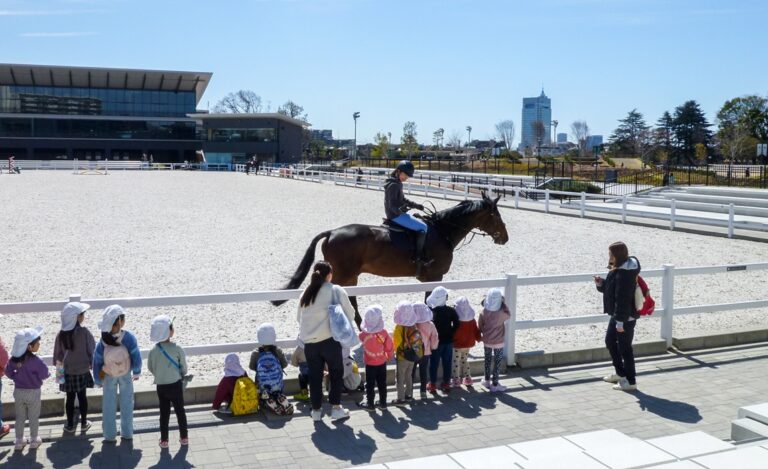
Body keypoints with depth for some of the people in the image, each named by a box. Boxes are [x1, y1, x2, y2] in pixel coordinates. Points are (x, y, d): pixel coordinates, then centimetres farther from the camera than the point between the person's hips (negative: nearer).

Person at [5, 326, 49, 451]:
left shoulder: (14, 358, -9)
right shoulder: (35, 360, -25)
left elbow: (8, 372, 0)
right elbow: (44, 374, -22)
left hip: (18, 391, 4)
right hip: (33, 392, -4)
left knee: (20, 417, 19)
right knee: (33, 417, 13)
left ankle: (19, 441, 28)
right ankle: (34, 440, 25)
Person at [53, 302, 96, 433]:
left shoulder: (61, 334, -9)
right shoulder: (84, 332, -18)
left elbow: (57, 352, 1)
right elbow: (92, 350, -11)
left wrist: (58, 367, 14)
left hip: (67, 372, 2)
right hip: (82, 371, -1)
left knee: (70, 398, 12)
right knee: (82, 396, 12)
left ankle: (70, 425, 21)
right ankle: (84, 423, 22)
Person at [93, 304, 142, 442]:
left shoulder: (102, 343, -24)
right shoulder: (129, 338, -29)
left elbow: (97, 362, -12)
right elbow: (136, 357, -19)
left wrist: (98, 380, 4)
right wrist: (136, 373, 0)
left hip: (108, 376, 1)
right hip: (126, 375, -1)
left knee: (109, 405, 18)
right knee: (127, 403, 19)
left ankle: (109, 435, 27)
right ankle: (127, 433, 30)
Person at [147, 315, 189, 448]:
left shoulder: (153, 350, -10)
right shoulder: (177, 349, -17)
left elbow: (150, 368, 3)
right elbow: (184, 368, -7)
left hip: (161, 386, 2)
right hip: (175, 384, -2)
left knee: (164, 413, 14)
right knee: (180, 411, 14)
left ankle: (164, 440, 20)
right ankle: (184, 437, 24)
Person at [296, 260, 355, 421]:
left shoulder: (306, 292, 6)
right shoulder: (336, 290, -5)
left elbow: (299, 317, 11)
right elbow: (350, 313, -4)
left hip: (309, 341, 4)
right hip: (329, 340, -4)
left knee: (314, 376, 14)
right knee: (336, 373, 13)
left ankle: (316, 410, 20)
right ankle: (336, 408, 13)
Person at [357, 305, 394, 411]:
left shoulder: (363, 334, -20)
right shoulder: (384, 332, -17)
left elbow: (361, 338, 5)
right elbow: (389, 347, -8)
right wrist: (389, 356, 10)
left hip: (370, 363, -2)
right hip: (382, 362, 2)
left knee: (370, 384, 10)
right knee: (382, 383, 15)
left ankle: (370, 404, 17)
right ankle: (383, 403, 23)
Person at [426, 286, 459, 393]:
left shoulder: (430, 311, -16)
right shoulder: (451, 310, -9)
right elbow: (456, 325, -5)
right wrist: (450, 334, 7)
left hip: (436, 341, -2)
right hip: (448, 341, 2)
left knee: (434, 363, 9)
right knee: (447, 363, 13)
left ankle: (433, 384, 15)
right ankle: (446, 383, 21)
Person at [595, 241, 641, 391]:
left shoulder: (624, 274, -24)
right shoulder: (618, 270, 7)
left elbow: (623, 299, -25)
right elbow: (610, 288, 17)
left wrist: (620, 321, -24)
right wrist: (601, 283, -3)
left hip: (626, 317, -11)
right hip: (617, 315, 11)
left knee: (624, 348, 0)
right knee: (610, 341, 21)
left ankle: (631, 381, 12)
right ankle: (620, 373, 35)